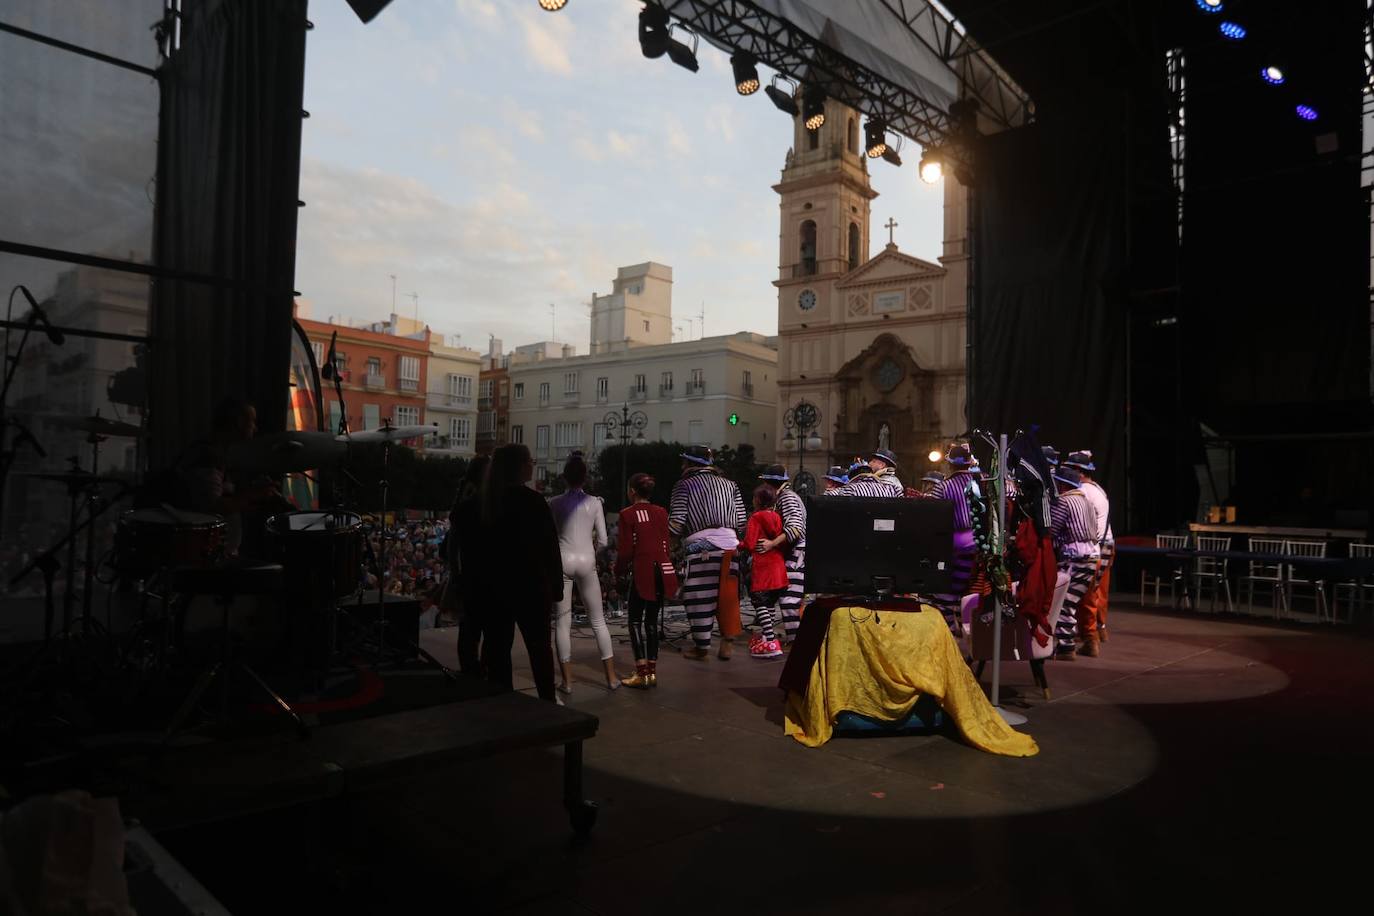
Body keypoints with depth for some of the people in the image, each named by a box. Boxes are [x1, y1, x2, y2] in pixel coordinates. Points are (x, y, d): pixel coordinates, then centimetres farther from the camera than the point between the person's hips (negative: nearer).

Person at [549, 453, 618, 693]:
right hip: (587, 561, 1)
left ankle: (567, 680, 7)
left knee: (562, 621, 7)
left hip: (562, 560, 0)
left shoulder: (554, 503, -1)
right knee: (598, 620, 10)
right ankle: (611, 677, 13)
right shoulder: (595, 502, -1)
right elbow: (603, 539, 1)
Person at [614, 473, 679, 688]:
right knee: (652, 620, 12)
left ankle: (642, 673, -5)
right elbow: (666, 544, 10)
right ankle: (652, 672, 14)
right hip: (662, 570, 5)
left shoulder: (628, 514, -7)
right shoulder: (661, 512, 8)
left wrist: (619, 571, 8)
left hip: (642, 571, -5)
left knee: (636, 620, 2)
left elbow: (625, 549, -7)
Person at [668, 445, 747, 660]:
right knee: (727, 594, 9)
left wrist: (676, 536, 16)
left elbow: (676, 523, -3)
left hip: (702, 545, -4)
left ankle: (701, 646, 10)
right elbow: (741, 522, 12)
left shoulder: (684, 484, 6)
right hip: (730, 545, 4)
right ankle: (726, 643, 11)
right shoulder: (729, 484, 18)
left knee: (700, 596, 4)